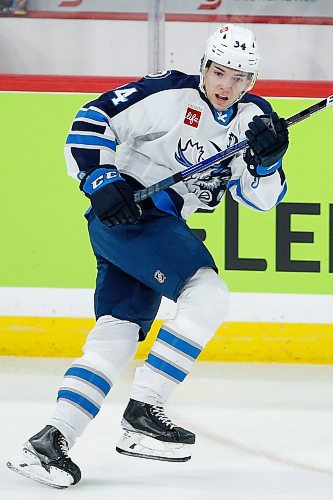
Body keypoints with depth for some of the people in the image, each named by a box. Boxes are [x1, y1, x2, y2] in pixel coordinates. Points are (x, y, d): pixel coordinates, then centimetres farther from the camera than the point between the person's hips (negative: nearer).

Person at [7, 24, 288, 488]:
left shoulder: (253, 117, 7)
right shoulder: (169, 94, -13)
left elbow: (262, 197, 3)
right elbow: (92, 121, -12)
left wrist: (267, 159, -16)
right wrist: (101, 180, -20)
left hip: (161, 224, 8)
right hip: (126, 212, -8)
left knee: (116, 337, -1)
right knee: (208, 294, -21)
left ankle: (53, 439, -5)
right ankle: (142, 409, -20)